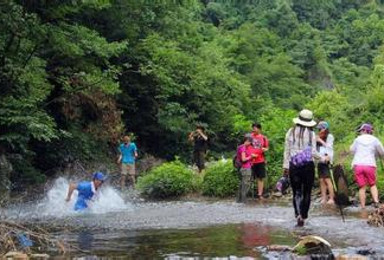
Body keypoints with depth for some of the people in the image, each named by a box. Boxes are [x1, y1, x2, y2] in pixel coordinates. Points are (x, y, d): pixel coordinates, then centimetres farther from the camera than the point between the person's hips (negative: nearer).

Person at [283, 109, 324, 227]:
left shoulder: (291, 132, 3)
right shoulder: (310, 133, -5)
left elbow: (286, 150, 5)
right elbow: (313, 152, -5)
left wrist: (285, 165, 12)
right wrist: (323, 158, 13)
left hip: (294, 166, 2)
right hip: (308, 165, -1)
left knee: (296, 192, 3)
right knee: (306, 192, 10)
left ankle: (298, 214, -17)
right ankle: (303, 216, 14)